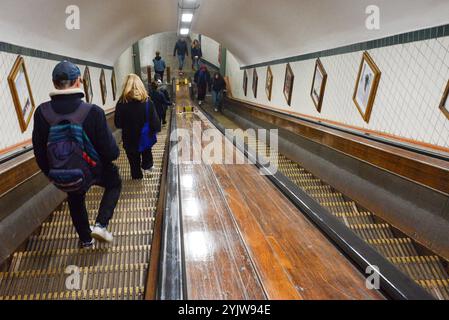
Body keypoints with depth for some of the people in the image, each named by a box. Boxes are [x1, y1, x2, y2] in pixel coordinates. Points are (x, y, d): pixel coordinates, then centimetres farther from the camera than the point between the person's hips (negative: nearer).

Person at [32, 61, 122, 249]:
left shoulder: (42, 113, -12)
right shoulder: (92, 112, -24)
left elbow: (39, 152, -2)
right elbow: (110, 150, -20)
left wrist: (51, 173, 15)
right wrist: (113, 153, 5)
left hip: (62, 178, 4)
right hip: (92, 171, -3)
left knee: (75, 200, 31)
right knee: (114, 183, 27)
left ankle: (85, 239, 46)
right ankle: (101, 224, 12)